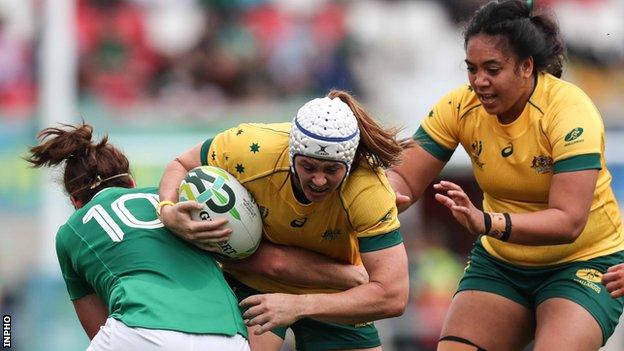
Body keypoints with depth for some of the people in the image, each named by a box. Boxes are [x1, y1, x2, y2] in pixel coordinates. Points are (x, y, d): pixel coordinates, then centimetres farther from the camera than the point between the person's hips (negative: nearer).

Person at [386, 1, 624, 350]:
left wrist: (487, 223, -47)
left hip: (583, 262, -5)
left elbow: (569, 222, -32)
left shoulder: (569, 109, -24)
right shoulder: (461, 107, -10)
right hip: (500, 263, 5)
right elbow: (405, 178, -9)